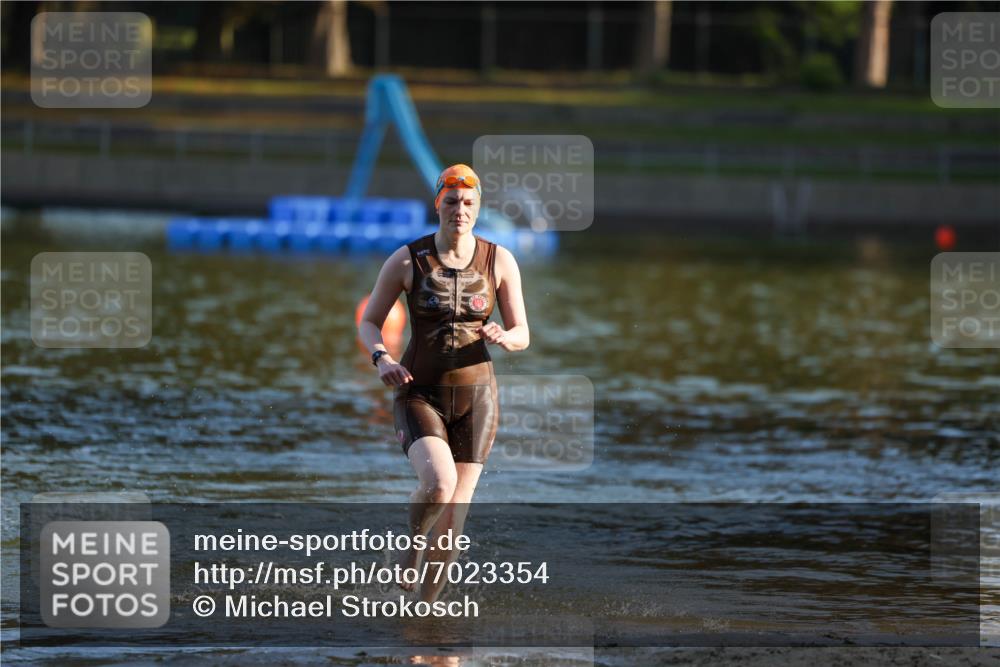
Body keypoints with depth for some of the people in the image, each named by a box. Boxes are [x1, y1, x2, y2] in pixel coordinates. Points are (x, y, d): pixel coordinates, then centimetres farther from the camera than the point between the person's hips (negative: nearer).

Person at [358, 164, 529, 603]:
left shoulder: (500, 261, -4)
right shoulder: (406, 260, -8)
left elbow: (522, 336, 0)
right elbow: (368, 323, 2)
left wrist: (502, 337, -25)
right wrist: (381, 359, -20)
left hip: (476, 398, 2)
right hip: (419, 396, -2)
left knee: (452, 517, -1)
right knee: (439, 484, -30)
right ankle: (414, 542, 5)